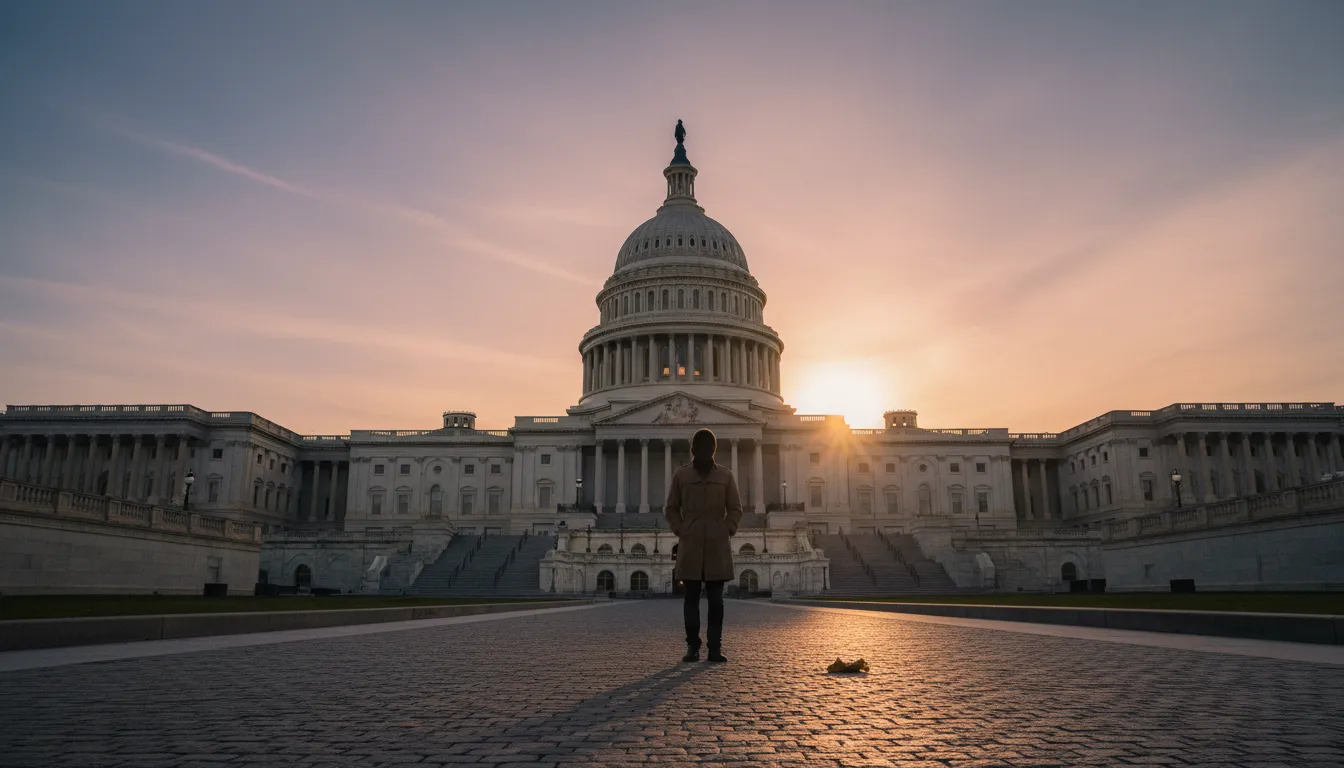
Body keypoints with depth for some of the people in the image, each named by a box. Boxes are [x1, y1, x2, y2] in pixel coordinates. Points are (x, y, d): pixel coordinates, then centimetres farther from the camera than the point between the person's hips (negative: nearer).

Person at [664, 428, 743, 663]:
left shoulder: (725, 476, 8)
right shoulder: (680, 475, 7)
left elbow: (735, 509, 11)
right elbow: (671, 508, 11)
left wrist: (727, 530, -3)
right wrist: (680, 530, -2)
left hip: (718, 546, 0)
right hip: (690, 546, 0)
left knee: (716, 599, 1)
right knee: (691, 597, 1)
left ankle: (715, 648, 5)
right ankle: (692, 647, 7)